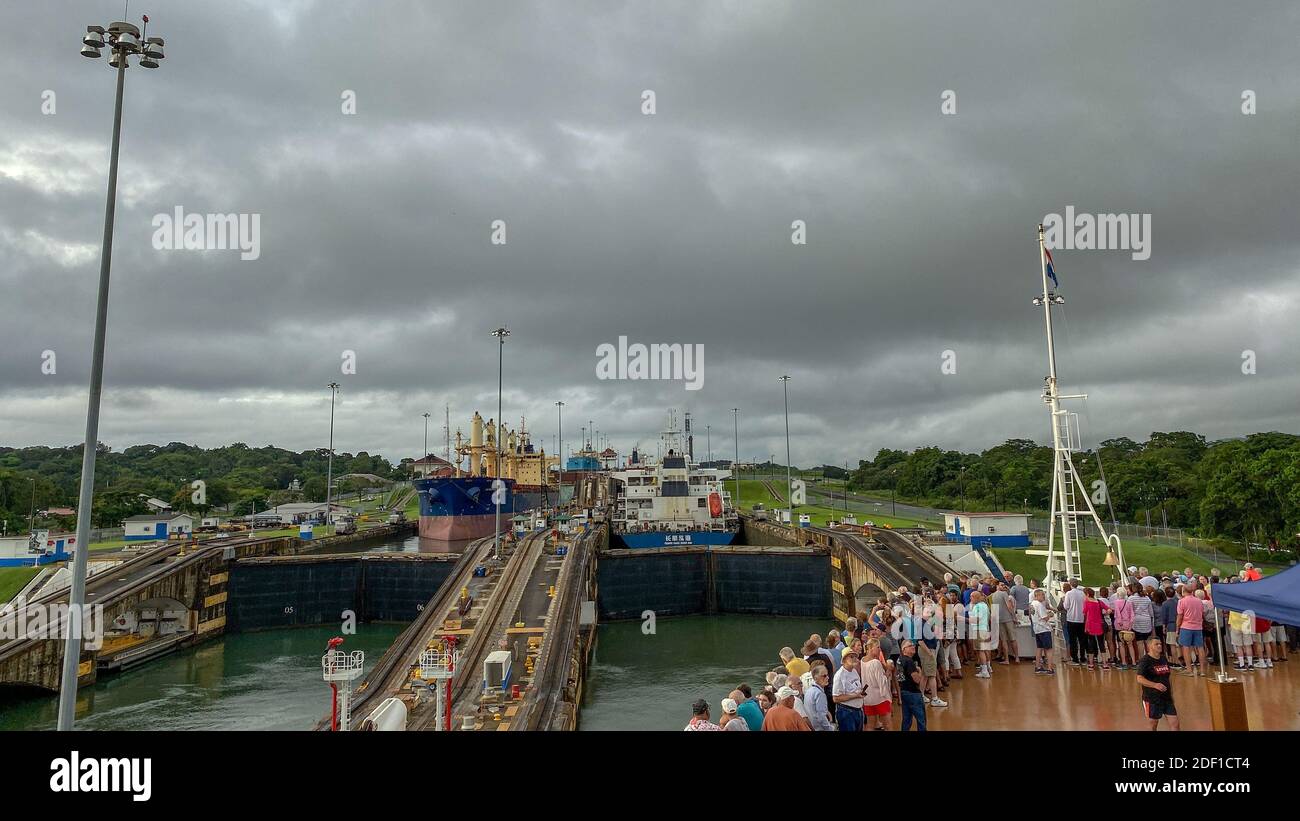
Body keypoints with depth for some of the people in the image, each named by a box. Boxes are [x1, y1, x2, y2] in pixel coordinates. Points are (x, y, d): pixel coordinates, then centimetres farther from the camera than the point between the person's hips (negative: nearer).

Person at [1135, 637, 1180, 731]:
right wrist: (1155, 685, -33)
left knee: (1175, 724, 3)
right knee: (1153, 725, 5)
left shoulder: (1163, 659, 9)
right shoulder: (1145, 661, -12)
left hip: (1166, 698, 6)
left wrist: (1171, 694, 19)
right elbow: (1139, 679, -21)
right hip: (1152, 699, -6)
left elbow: (1167, 679, 20)